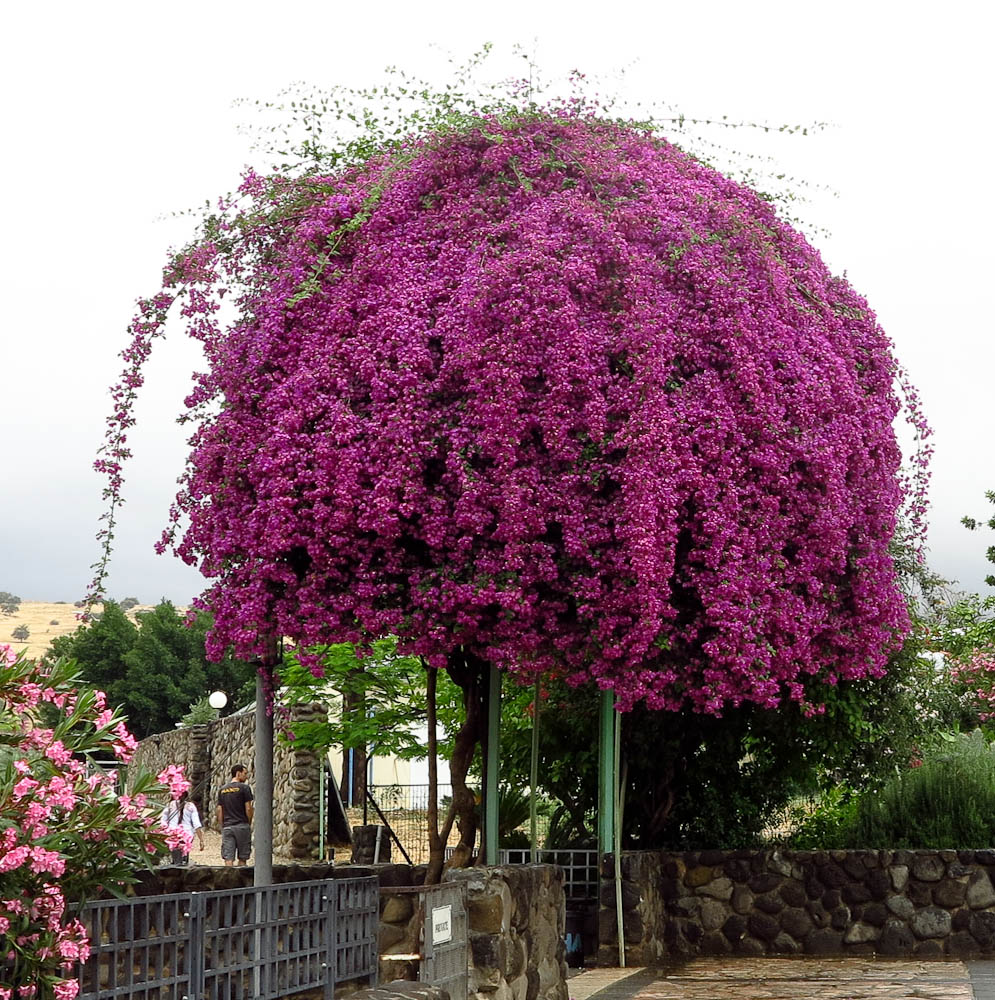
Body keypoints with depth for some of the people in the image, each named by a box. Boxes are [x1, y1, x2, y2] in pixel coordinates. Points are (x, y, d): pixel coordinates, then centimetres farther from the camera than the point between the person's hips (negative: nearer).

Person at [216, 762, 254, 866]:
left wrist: (222, 827, 15)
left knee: (228, 859, -1)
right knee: (242, 858, 7)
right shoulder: (244, 788, -5)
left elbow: (219, 811, 10)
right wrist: (249, 823, 6)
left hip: (227, 827, 4)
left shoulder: (222, 790, 11)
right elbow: (248, 808, -8)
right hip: (242, 826, -4)